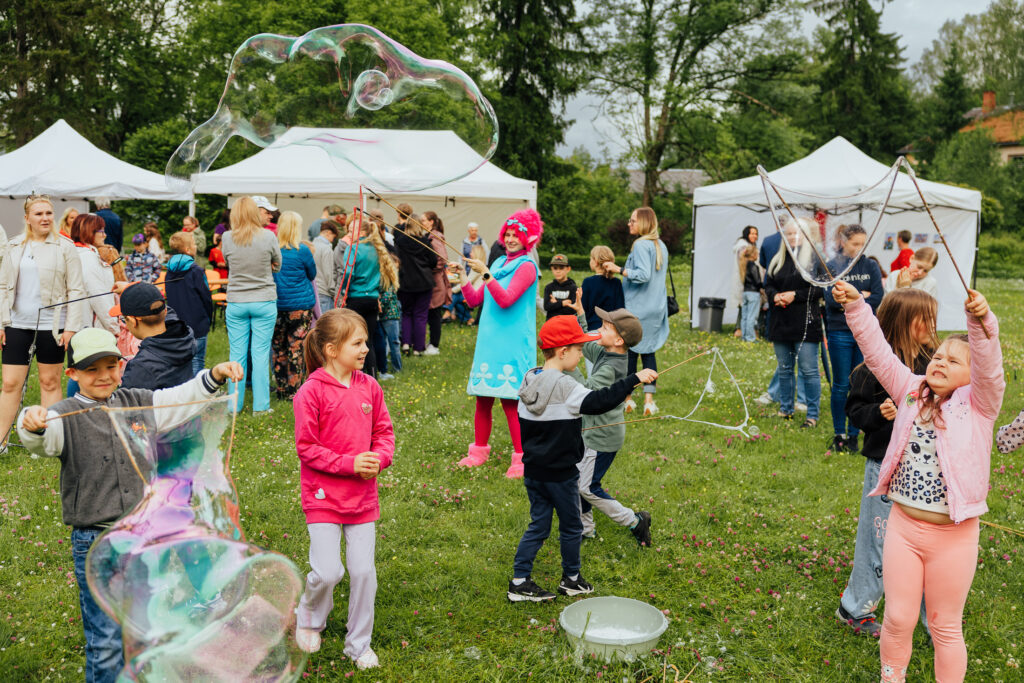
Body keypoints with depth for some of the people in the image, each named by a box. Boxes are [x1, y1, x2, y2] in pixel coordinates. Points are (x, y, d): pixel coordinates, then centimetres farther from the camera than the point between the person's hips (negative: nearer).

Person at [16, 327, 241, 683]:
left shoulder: (138, 404, 7)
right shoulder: (65, 417, -7)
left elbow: (184, 398, 12)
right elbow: (41, 441, -26)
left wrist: (216, 375, -3)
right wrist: (32, 425, -49)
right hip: (94, 542, -4)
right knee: (105, 641, 2)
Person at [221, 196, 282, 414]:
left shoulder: (227, 238, -4)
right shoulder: (268, 236, -8)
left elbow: (227, 263, 10)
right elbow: (277, 265, 4)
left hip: (236, 304, 2)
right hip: (264, 301, -1)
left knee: (236, 354, 8)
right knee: (261, 354, 3)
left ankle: (234, 406, 15)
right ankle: (261, 406, 6)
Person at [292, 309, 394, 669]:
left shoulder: (369, 387, 1)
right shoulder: (311, 392, -13)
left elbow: (384, 431, 10)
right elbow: (306, 448, -12)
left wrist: (379, 459, -10)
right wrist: (349, 463, -18)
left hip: (363, 496, 4)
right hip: (324, 496, -4)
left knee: (364, 571, 5)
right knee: (327, 571, -7)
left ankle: (359, 643, 24)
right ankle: (309, 618, 27)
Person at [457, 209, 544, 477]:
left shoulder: (527, 267, -6)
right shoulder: (499, 263, 16)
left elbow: (506, 299, -18)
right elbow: (475, 300, 17)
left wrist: (485, 274, -22)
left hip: (512, 345, -7)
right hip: (489, 342, 7)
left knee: (510, 401, -7)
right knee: (482, 399, 9)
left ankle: (522, 458, 2)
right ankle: (479, 450, 23)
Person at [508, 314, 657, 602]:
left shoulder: (529, 381, 4)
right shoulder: (564, 386, -22)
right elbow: (598, 401, -33)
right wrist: (634, 379, -30)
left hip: (533, 471, 7)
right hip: (560, 473, -7)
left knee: (538, 525, 16)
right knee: (571, 527, 13)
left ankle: (519, 582, 15)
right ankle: (571, 580, 28)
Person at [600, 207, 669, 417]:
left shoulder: (640, 245, -13)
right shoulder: (661, 246, 13)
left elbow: (644, 274, -24)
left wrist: (619, 269, -20)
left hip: (636, 309, -7)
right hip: (655, 308, 7)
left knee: (630, 351, 3)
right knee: (648, 352, 7)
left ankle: (627, 399, 10)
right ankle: (649, 400, 3)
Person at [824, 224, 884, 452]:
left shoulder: (870, 267, 8)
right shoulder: (832, 267, 1)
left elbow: (878, 298, -4)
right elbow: (832, 299, -12)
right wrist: (861, 296, -9)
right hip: (840, 333, -2)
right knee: (841, 386, 3)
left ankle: (853, 434, 15)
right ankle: (839, 433, 15)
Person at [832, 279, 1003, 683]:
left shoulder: (978, 404, -8)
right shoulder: (912, 393, 1)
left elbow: (988, 366, -26)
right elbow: (876, 352, -4)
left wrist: (981, 323, -45)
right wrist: (855, 307, -15)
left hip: (953, 535, -3)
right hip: (903, 525, 3)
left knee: (946, 627, 13)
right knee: (898, 619, 13)